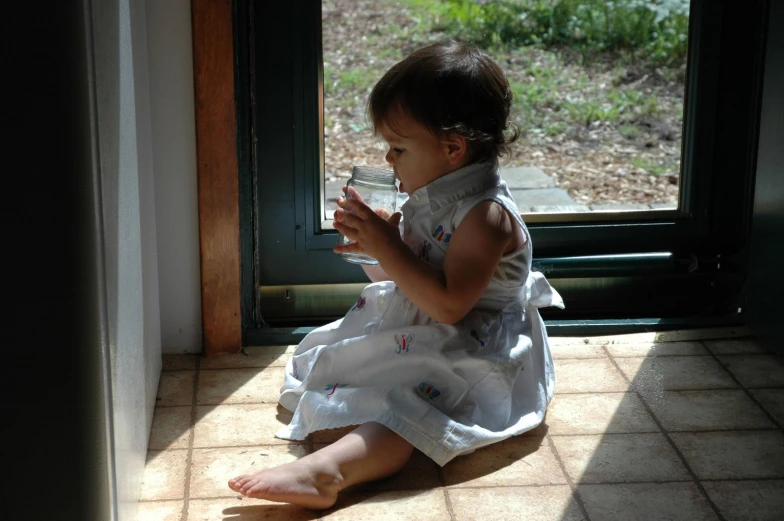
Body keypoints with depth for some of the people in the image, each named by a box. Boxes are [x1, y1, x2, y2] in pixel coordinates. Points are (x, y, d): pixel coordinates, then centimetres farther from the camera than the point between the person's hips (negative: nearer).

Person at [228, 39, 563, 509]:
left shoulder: (486, 215, -22)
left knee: (403, 402, -35)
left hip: (475, 356, -15)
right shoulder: (430, 199, 7)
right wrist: (372, 240, -1)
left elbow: (448, 305, -29)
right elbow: (404, 276, 19)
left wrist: (387, 248, -26)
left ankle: (324, 471, -55)